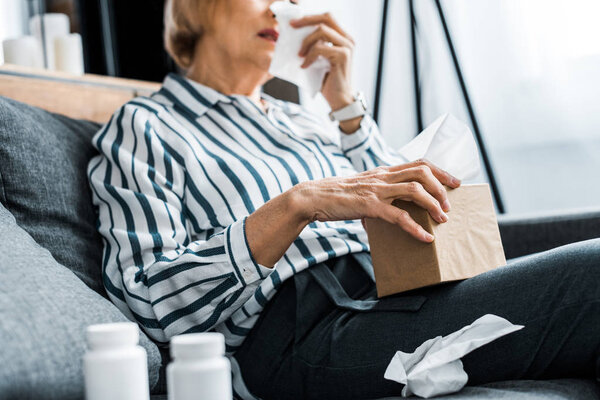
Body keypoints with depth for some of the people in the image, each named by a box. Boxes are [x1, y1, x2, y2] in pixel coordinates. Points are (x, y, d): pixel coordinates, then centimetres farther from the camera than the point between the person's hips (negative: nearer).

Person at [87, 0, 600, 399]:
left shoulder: (299, 120, 28)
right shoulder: (144, 127, 8)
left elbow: (403, 210, 20)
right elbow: (150, 300, -8)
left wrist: (346, 105, 11)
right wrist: (298, 203, -19)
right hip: (298, 333, -7)